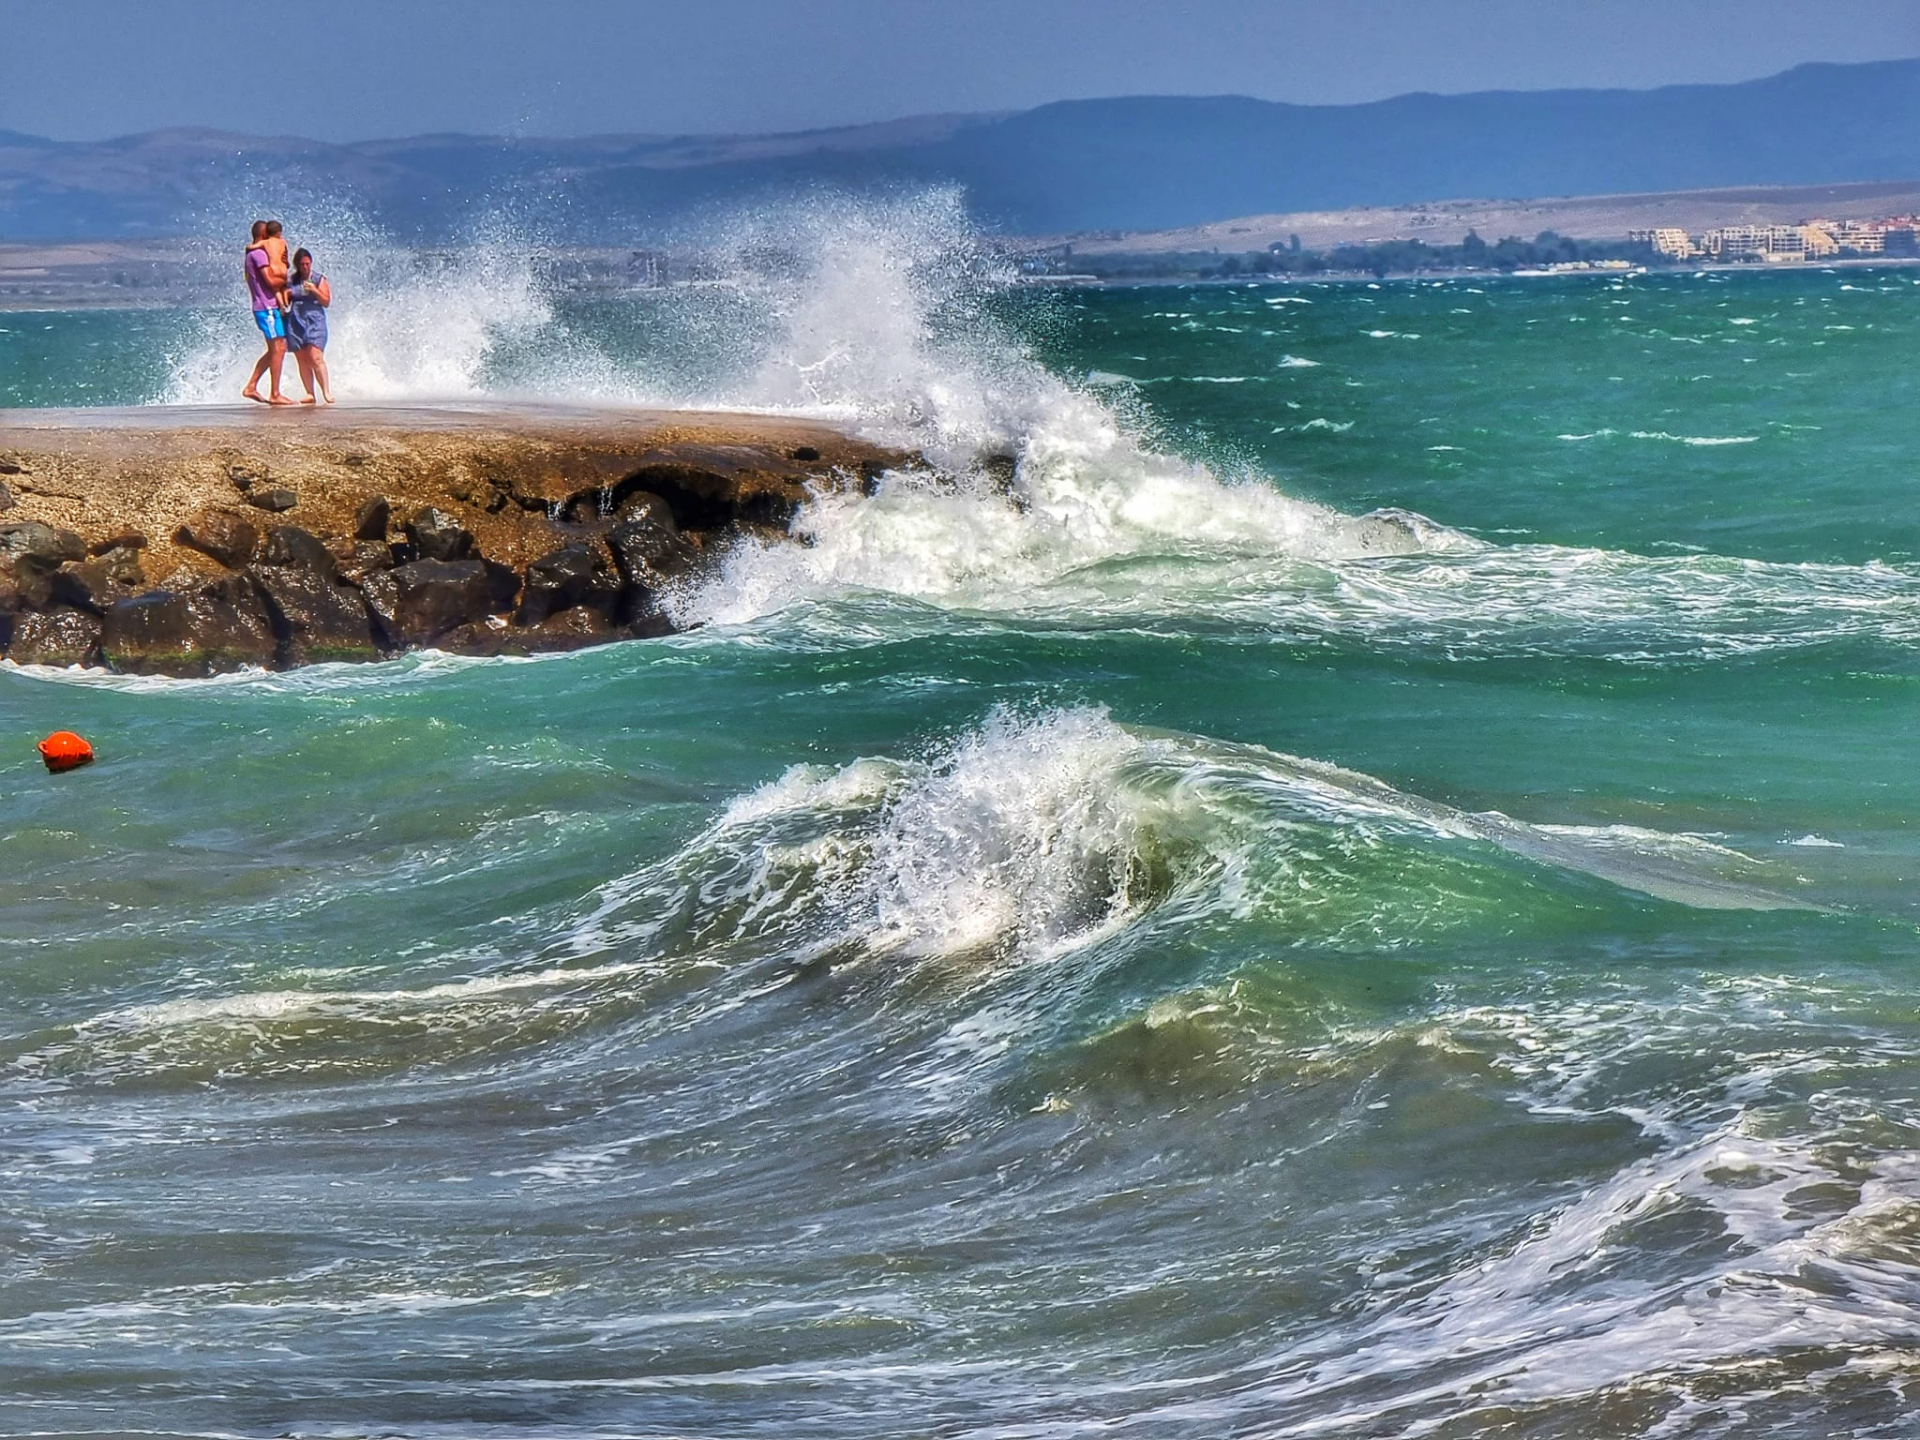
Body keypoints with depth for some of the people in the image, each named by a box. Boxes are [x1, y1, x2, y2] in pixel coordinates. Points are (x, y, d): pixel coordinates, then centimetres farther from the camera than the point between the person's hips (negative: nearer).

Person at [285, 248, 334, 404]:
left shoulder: (319, 280, 6)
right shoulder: (290, 281, 12)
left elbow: (327, 302, 3)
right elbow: (284, 301, 20)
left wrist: (314, 291, -12)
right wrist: (285, 294, -3)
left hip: (314, 322, -3)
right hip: (295, 322, 3)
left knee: (316, 357, -16)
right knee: (302, 360, -1)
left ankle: (326, 391, -15)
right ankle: (310, 393, 1)